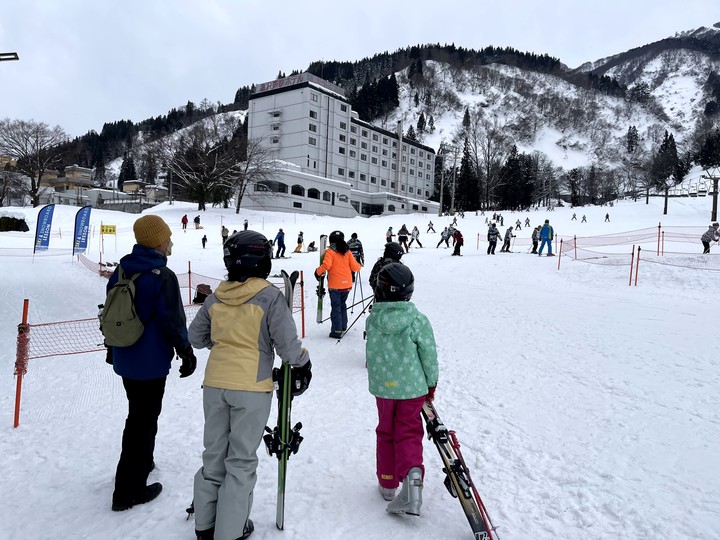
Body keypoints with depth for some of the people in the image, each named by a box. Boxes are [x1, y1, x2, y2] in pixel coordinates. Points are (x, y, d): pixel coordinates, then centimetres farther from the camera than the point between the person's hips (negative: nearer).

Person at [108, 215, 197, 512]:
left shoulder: (121, 272, 4)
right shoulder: (163, 276, -20)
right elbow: (173, 321, -20)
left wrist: (112, 348, 24)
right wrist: (187, 353, -8)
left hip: (124, 358, 8)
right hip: (151, 362, -8)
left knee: (138, 413, 26)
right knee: (144, 420, 4)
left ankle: (141, 462, 45)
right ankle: (129, 490, 14)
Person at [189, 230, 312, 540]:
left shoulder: (215, 298, 2)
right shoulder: (269, 296, -14)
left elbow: (196, 337, 12)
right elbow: (286, 342, -14)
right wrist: (301, 366, 3)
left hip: (214, 384, 5)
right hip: (252, 388, -5)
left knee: (214, 453, 19)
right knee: (241, 460, 10)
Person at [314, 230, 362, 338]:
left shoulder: (330, 252, -9)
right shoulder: (347, 251, 4)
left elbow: (326, 265, -22)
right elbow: (355, 267, 1)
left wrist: (317, 272, -7)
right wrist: (359, 266, 23)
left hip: (335, 286, -5)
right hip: (347, 285, 5)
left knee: (336, 307, 1)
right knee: (342, 305, 22)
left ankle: (337, 331, 0)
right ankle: (343, 325, 33)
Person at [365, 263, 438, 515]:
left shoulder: (372, 319, -10)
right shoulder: (418, 320, -16)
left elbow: (371, 355, 3)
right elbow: (429, 355, -8)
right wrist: (431, 385, 6)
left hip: (382, 387, 2)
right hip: (412, 387, -2)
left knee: (385, 432, 19)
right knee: (408, 433, 12)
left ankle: (387, 483, 29)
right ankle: (412, 472, -12)